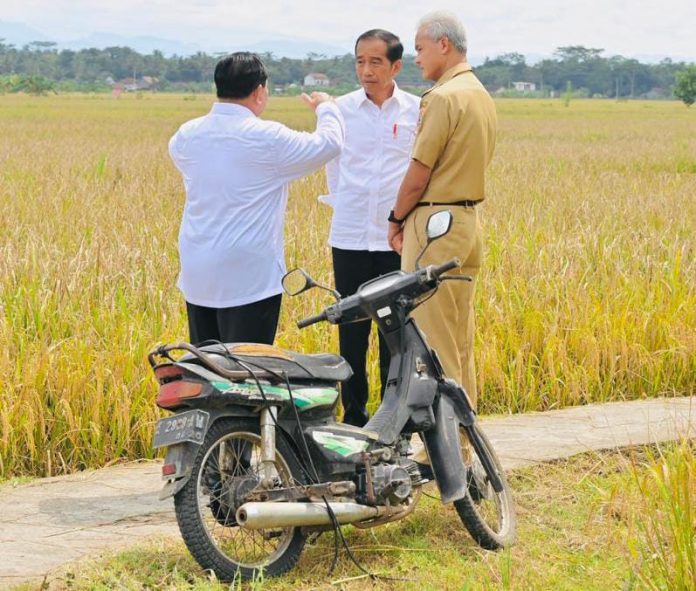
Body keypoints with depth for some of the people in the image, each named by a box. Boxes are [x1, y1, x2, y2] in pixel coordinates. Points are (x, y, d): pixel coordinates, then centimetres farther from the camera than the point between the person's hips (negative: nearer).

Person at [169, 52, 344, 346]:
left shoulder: (187, 135, 4)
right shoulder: (267, 138, -13)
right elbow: (329, 143, -3)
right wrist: (326, 107, 18)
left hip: (196, 276, 6)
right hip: (249, 278, -6)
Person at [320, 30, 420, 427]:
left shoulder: (417, 111, 1)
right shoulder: (342, 109, 4)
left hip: (398, 240, -1)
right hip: (349, 238, 1)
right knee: (352, 332, 5)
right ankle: (353, 417, 13)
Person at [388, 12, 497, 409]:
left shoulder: (444, 97, -15)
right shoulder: (482, 96, 13)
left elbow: (419, 173, -14)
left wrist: (397, 220, 1)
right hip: (469, 219, 9)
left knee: (432, 334, -4)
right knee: (460, 335, 14)